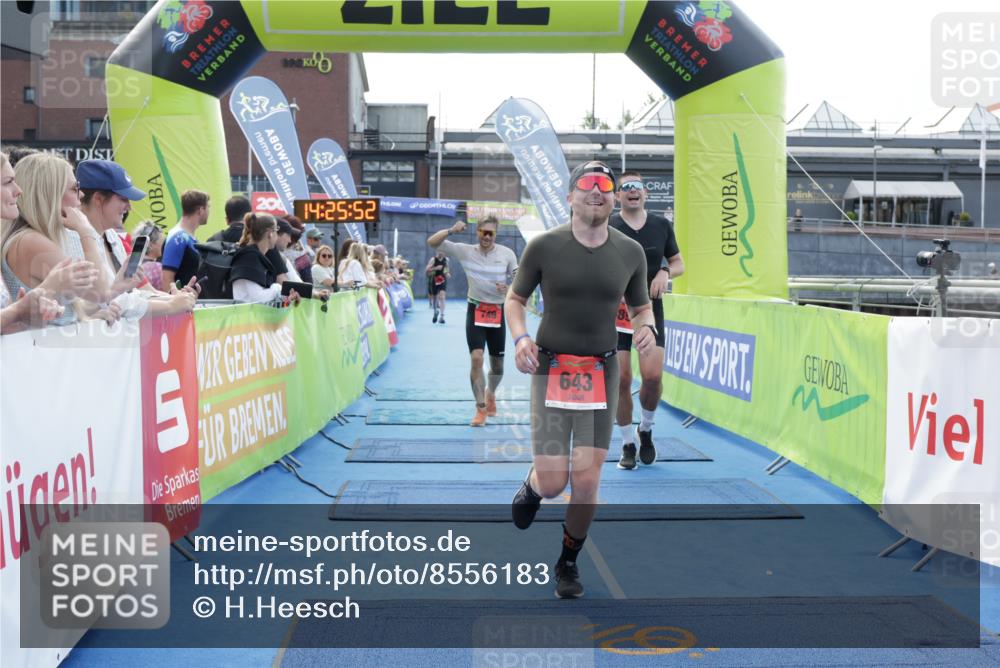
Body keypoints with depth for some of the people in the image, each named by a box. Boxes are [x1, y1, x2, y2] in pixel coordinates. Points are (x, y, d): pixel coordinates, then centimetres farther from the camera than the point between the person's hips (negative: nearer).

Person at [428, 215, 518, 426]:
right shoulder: (465, 251, -3)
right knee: (476, 359, -15)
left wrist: (508, 288, -16)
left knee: (497, 364, 10)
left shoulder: (507, 254, -2)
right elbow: (432, 242, -6)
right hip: (475, 311, -1)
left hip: (498, 312, 1)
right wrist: (451, 230, -24)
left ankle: (490, 394, 40)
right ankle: (481, 409, -7)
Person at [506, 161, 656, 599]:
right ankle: (532, 487, 35)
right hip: (551, 370, -2)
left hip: (602, 373, 2)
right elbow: (515, 299, 6)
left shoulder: (630, 252, 4)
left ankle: (568, 563, 24)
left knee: (587, 478, 0)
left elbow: (641, 307, 16)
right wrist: (520, 336, -13)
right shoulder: (544, 246, -4)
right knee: (552, 483, -6)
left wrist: (646, 328, -7)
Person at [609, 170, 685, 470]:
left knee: (653, 376, -12)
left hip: (650, 310, 1)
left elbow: (678, 263, 15)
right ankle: (628, 445, 13)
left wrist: (665, 273, -5)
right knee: (621, 380, -3)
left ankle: (646, 429, 17)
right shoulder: (606, 227, -1)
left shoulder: (662, 225, 6)